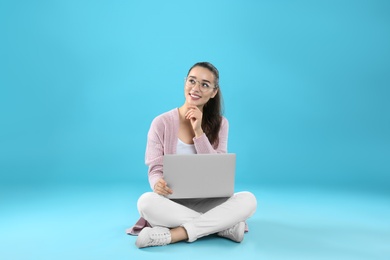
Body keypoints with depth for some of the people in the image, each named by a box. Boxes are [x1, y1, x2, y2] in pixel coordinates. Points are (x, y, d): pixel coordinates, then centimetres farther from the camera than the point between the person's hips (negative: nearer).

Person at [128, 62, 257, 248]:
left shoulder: (220, 123, 2)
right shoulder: (162, 123, -4)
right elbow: (155, 169, -5)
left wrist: (199, 132, -17)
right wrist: (158, 182, -30)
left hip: (208, 201, 2)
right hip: (173, 202, -1)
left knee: (248, 200, -26)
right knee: (146, 202, -33)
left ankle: (173, 234, -29)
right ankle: (226, 226, -25)